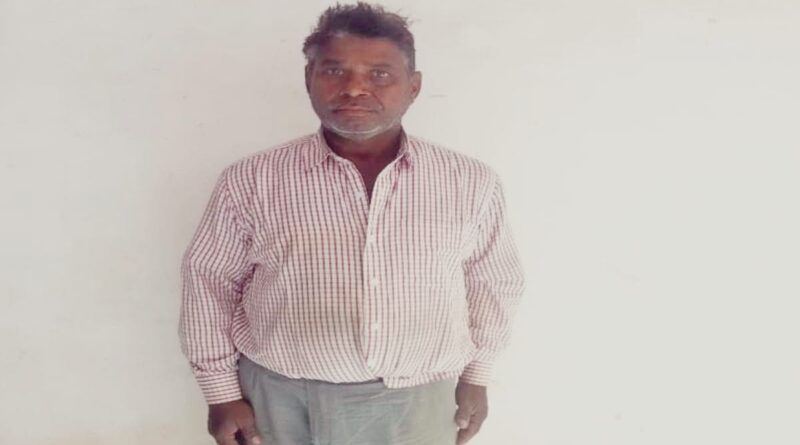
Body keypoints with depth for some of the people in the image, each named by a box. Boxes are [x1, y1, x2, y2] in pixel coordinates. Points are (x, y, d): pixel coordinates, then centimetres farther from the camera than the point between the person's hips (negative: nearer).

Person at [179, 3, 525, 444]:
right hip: (283, 401, -1)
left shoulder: (470, 182, -4)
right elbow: (208, 280, 2)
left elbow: (494, 282, 9)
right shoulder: (251, 181, -8)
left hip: (418, 403, 1)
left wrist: (476, 376, 12)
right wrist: (223, 393, 3)